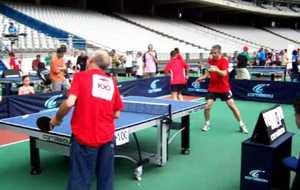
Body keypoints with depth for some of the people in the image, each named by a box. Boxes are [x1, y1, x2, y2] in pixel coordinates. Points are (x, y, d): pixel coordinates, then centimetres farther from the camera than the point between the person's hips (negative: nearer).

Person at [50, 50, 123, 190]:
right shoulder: (111, 82, 11)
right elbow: (116, 114, 12)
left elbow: (69, 103, -13)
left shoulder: (81, 76, 0)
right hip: (107, 137, 4)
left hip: (84, 137, -3)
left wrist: (57, 119, 2)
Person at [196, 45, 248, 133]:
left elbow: (224, 74, -29)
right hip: (212, 88, 3)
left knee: (232, 105, -2)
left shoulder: (224, 61, -14)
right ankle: (207, 123, 19)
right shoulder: (210, 61, 1)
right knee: (207, 107, -5)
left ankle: (241, 125, 13)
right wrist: (202, 78, -2)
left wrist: (217, 70, -47)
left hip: (224, 88, -3)